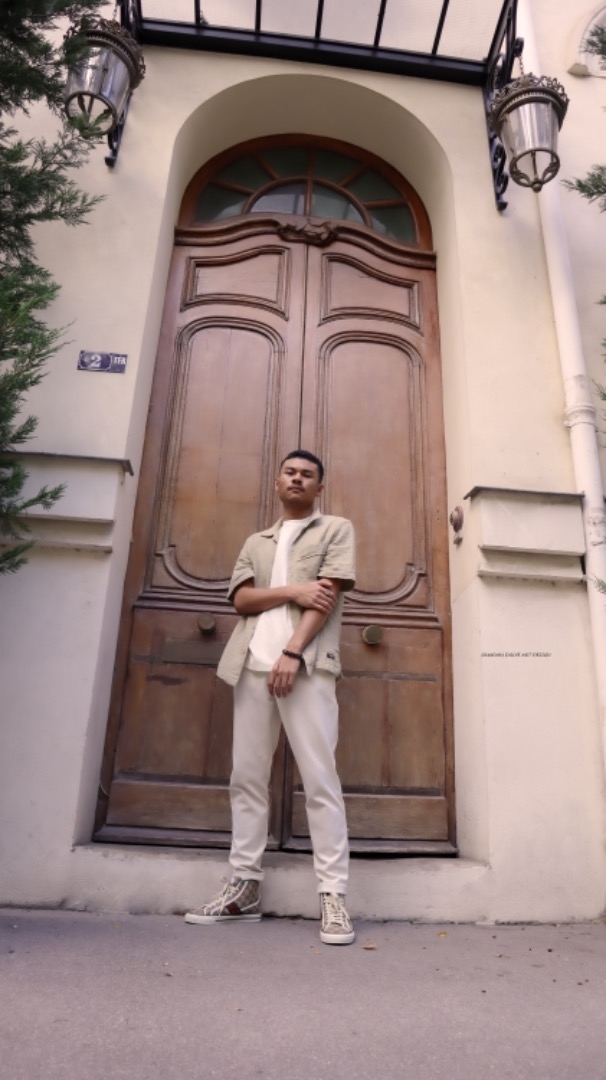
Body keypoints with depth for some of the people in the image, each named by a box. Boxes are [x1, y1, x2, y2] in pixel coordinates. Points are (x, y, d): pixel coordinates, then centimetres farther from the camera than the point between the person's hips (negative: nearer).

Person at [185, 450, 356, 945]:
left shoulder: (336, 529, 12)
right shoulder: (256, 542, 23)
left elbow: (329, 596, -2)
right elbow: (241, 598, 8)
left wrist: (293, 653, -13)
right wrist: (294, 591, -9)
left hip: (307, 664, -4)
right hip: (253, 663, 5)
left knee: (320, 779, -6)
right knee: (247, 776, 5)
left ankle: (333, 896, 1)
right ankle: (244, 887, 15)